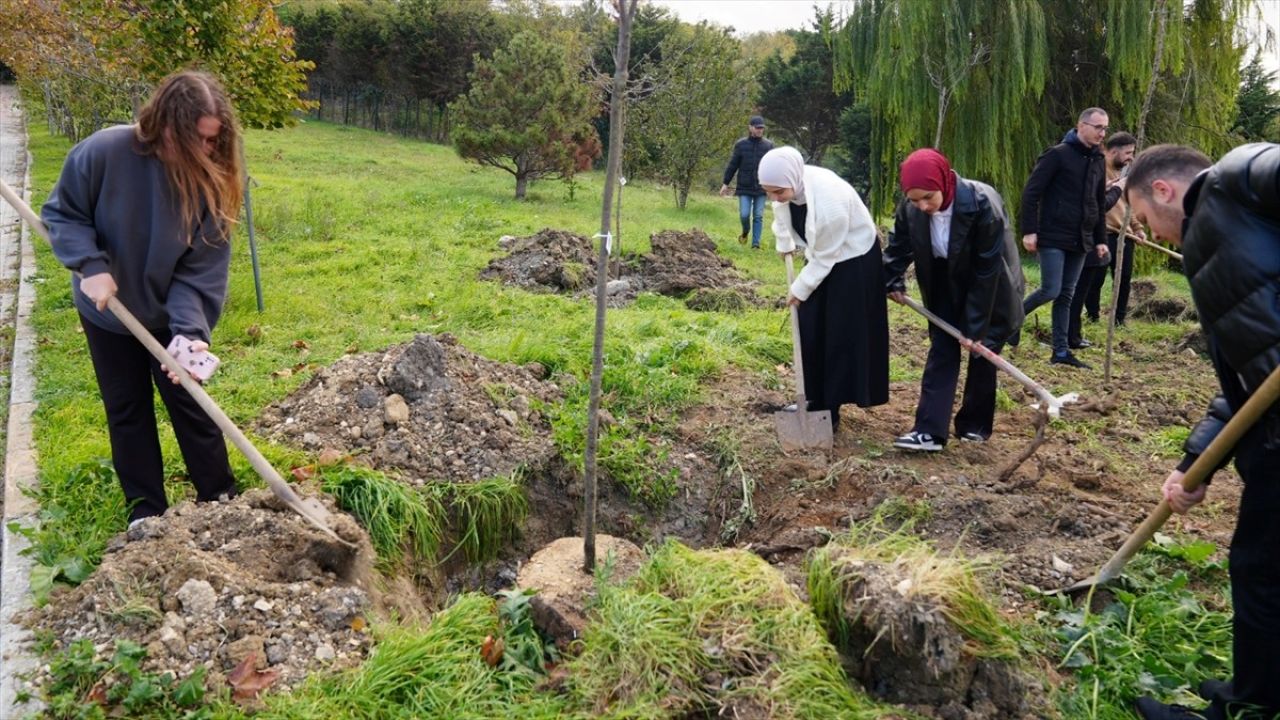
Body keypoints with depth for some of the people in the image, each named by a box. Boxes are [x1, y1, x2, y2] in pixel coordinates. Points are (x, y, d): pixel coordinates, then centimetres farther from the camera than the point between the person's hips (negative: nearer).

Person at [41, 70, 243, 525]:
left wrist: (191, 329, -35)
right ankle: (146, 509, 26)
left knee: (190, 404, 8)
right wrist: (91, 265, -27)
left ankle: (220, 499, 24)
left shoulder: (209, 181, -21)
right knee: (127, 410, 12)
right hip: (107, 313, 0)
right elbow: (61, 213, -11)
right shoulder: (102, 153, -25)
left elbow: (201, 270, -21)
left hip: (171, 316, 0)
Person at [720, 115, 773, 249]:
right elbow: (732, 165, 5)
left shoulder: (768, 145, 3)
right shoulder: (741, 145, 1)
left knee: (758, 216, 2)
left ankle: (756, 243, 10)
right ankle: (745, 232, 27)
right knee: (744, 215, -4)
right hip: (744, 187, -1)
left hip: (761, 187, 1)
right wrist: (725, 183, 4)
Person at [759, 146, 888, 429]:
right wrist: (784, 244, 20)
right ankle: (816, 401, 19)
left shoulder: (830, 202, -38)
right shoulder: (788, 185, -19)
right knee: (810, 331, 8)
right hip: (821, 256, 7)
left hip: (852, 260, -7)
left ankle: (831, 408, 5)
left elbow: (825, 258, -24)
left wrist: (800, 289, -14)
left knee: (841, 336, -4)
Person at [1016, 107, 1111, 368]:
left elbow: (1099, 205, 20)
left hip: (1080, 241, 7)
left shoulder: (1097, 162, 13)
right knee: (1051, 290, -11)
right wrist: (1029, 231, -17)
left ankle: (1060, 351, 11)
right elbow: (1031, 193, -12)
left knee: (1066, 295, 7)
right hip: (1053, 237, -7)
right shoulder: (1058, 155, -9)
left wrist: (1100, 239, 16)